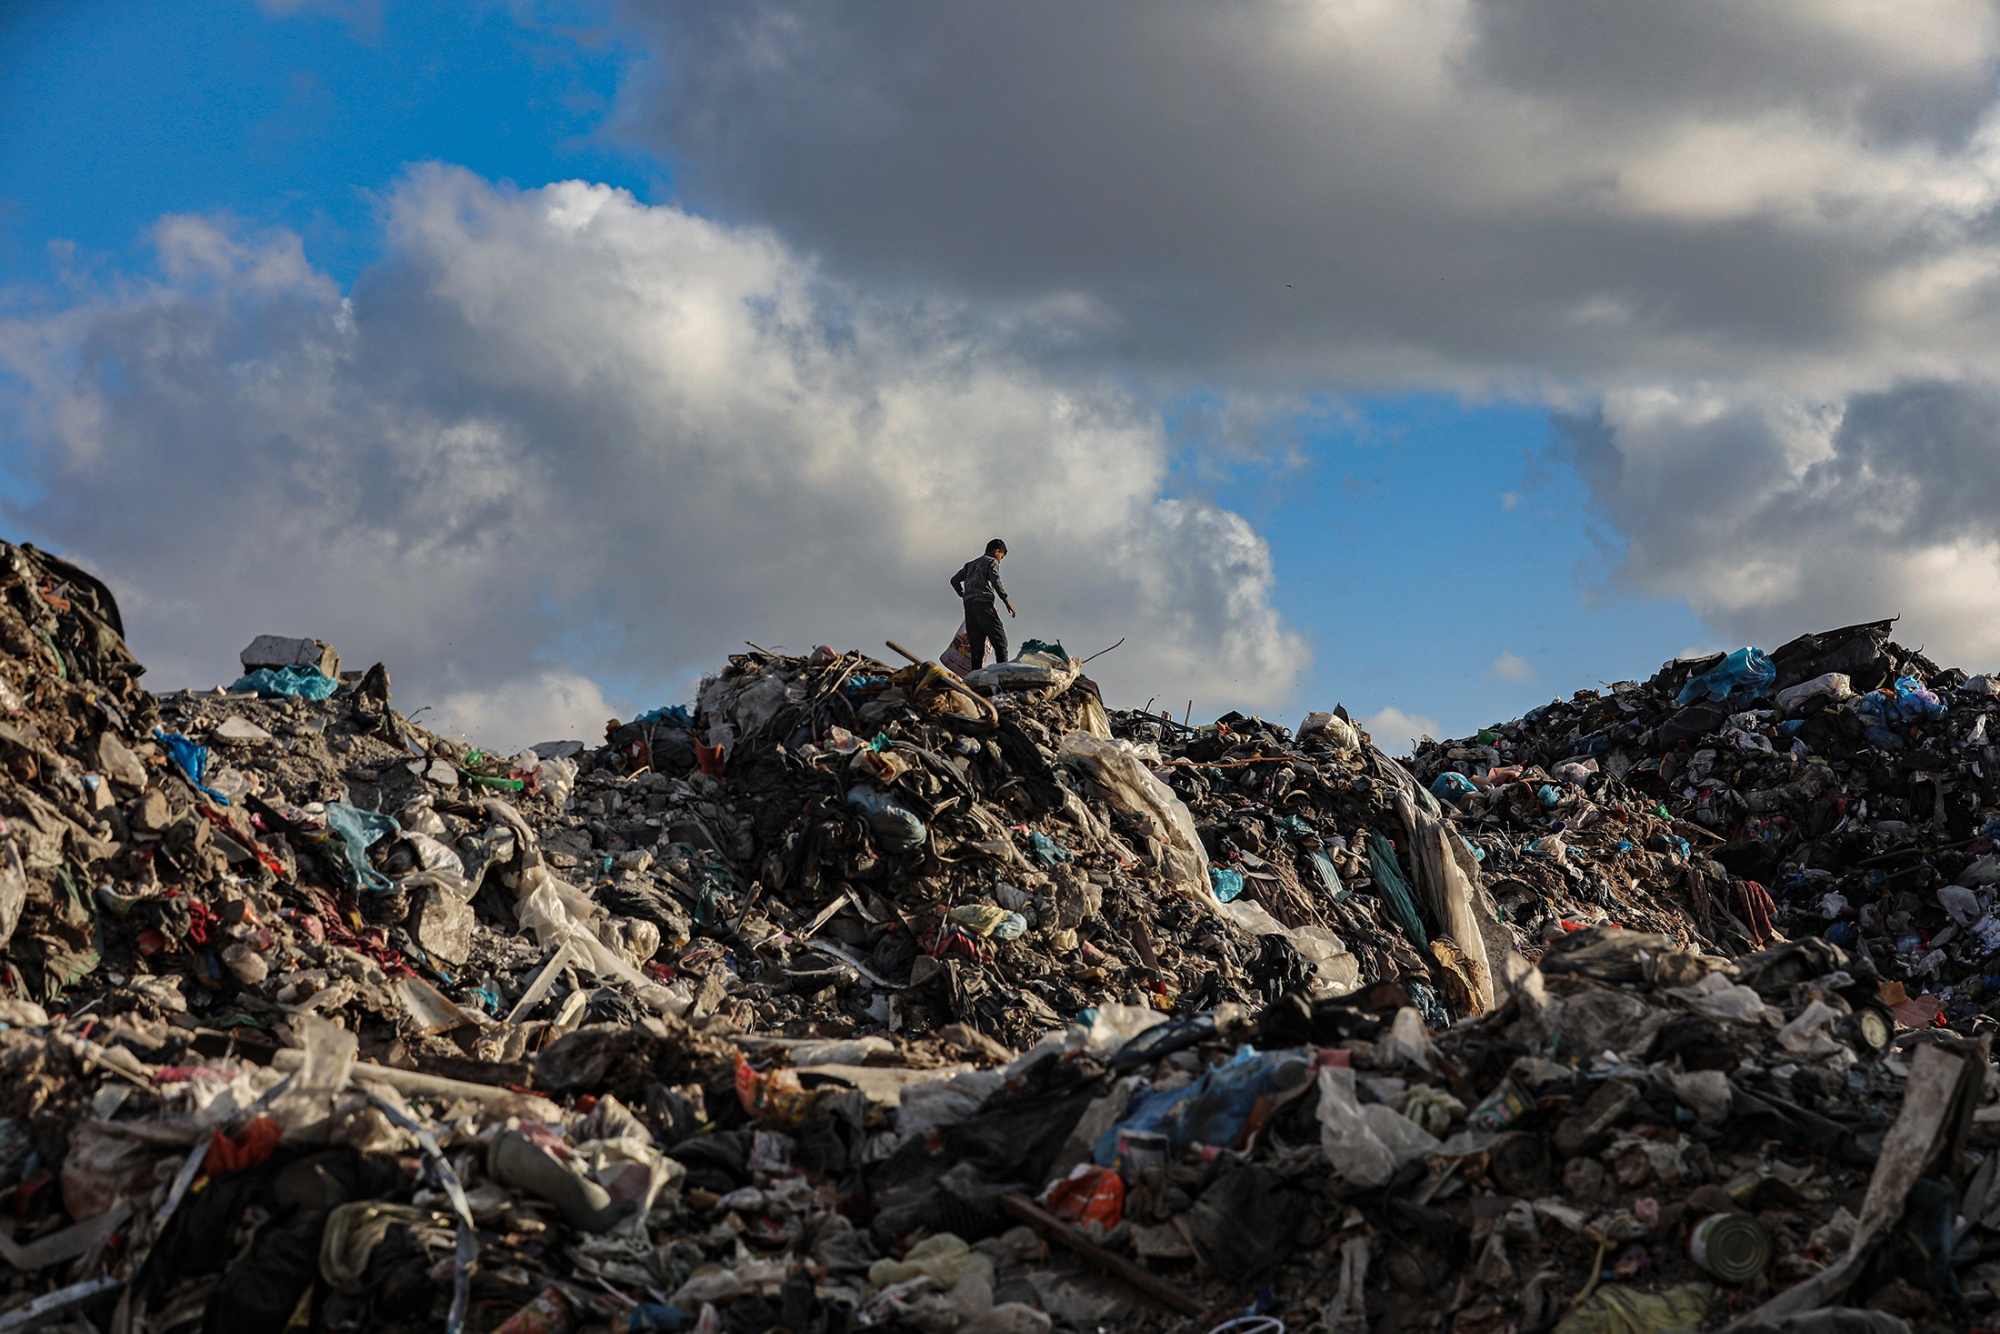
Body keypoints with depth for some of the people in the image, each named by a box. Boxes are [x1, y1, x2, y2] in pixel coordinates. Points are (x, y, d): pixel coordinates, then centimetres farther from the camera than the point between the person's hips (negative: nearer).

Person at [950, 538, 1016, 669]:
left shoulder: (970, 565, 28)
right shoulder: (992, 562, 7)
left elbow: (954, 580, 24)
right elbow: (996, 581, -8)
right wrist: (1007, 600, -7)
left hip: (968, 604, 7)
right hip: (983, 603, -7)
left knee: (976, 643, 2)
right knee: (999, 638, -11)